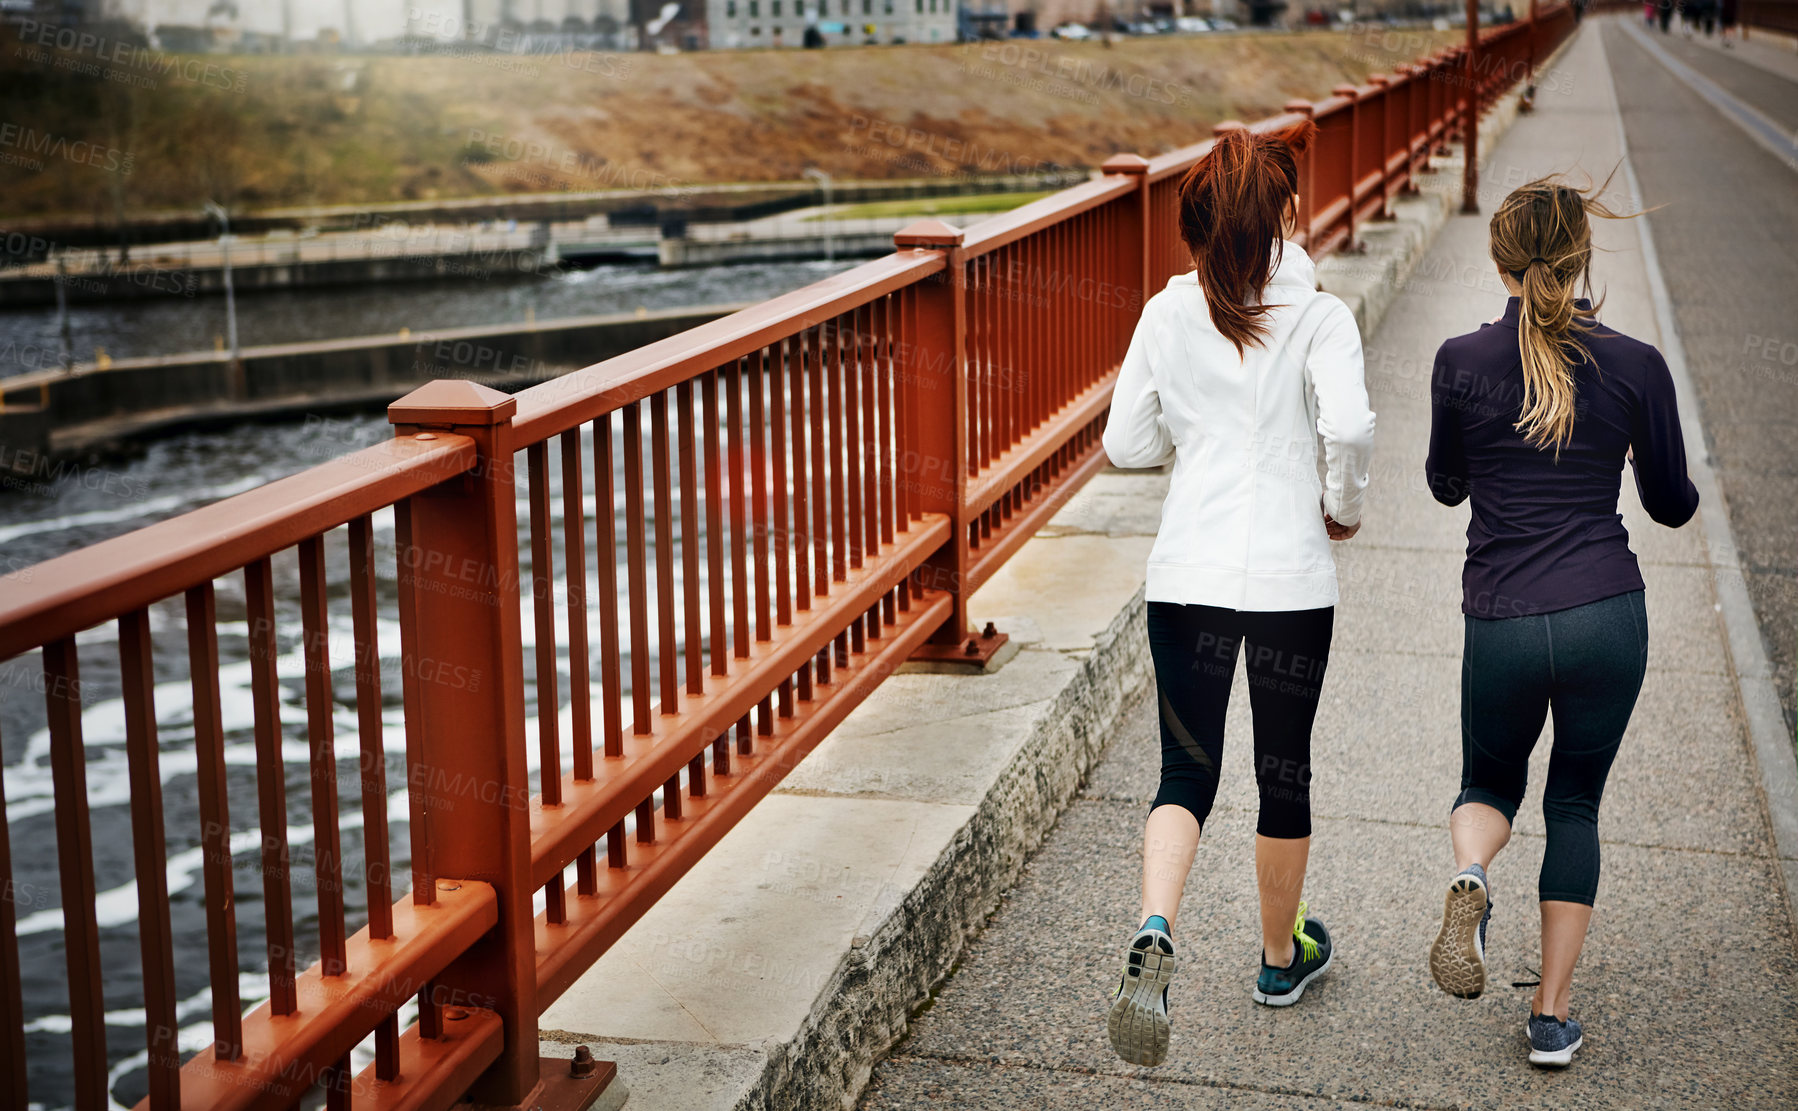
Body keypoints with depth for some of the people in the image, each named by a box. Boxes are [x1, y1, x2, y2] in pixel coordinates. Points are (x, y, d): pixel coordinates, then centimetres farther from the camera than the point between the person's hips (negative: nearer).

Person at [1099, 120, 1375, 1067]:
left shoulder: (1168, 314, 3)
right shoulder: (1318, 316, -6)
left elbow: (1125, 444, 5)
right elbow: (1348, 427, -21)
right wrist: (1343, 508, -2)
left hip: (1188, 573, 2)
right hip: (1289, 578, -2)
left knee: (1186, 772, 7)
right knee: (1283, 772, 15)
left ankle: (1155, 929, -19)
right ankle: (1282, 956, 32)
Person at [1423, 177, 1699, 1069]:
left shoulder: (1462, 362, -5)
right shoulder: (1636, 367, -4)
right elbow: (1673, 506, 7)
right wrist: (1659, 468, 29)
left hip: (1501, 621, 0)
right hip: (1607, 616, 0)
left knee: (1489, 784, 23)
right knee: (1574, 803, 17)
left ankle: (1469, 875, -11)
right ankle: (1552, 1015, 14)